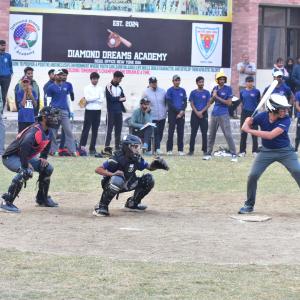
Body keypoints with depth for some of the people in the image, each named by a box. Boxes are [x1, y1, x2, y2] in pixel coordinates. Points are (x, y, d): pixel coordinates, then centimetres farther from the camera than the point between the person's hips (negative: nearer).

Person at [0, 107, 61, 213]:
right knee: (26, 171, -36)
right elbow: (24, 146, -43)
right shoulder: (35, 130, -28)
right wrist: (26, 164, -35)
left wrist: (43, 158, 9)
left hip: (26, 157, 10)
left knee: (48, 168, 13)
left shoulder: (48, 132, 3)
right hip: (10, 157, -10)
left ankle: (42, 198, 28)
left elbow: (46, 144, 24)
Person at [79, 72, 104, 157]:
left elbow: (102, 100, -1)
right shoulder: (87, 88, 1)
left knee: (95, 131, 5)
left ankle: (92, 149, 10)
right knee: (86, 129, -6)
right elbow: (87, 98, -13)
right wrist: (97, 97, -6)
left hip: (97, 111, 4)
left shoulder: (100, 89, 10)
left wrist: (91, 100, -8)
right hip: (89, 111, -4)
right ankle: (82, 147, -6)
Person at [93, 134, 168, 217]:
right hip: (110, 184, -7)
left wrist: (157, 165, -14)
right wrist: (112, 174, -41)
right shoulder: (118, 158, -25)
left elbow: (149, 167, 8)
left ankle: (132, 203, 12)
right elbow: (98, 170, -26)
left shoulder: (137, 158, -7)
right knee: (117, 180, -42)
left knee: (148, 179, -5)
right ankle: (102, 207, -24)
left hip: (126, 185, 7)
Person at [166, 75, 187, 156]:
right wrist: (177, 111, -11)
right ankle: (169, 150, -2)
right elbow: (169, 103, -6)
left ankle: (180, 150, 6)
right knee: (171, 131, -4)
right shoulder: (170, 90, 0)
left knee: (181, 132, 3)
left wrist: (182, 111, -8)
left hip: (181, 113, 4)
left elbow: (185, 102, 9)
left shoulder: (183, 90, 12)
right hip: (172, 113, -4)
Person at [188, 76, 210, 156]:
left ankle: (205, 150, 5)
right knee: (193, 133, 1)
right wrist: (197, 112, -11)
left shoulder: (206, 92, 5)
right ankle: (191, 150, 3)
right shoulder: (193, 92, 5)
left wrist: (201, 112, -11)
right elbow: (192, 104, 2)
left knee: (204, 133, 0)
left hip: (204, 114, 0)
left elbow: (208, 104, 1)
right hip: (195, 114, 0)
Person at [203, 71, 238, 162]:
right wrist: (214, 95, -6)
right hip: (214, 114, 6)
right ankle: (208, 154, 19)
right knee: (211, 135, 10)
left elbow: (229, 103, -11)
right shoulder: (215, 88, 11)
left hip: (223, 115, -6)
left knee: (228, 135, -10)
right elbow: (211, 102, 14)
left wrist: (217, 97, -13)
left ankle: (234, 154, -9)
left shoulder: (228, 89, -5)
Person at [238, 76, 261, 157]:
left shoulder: (256, 91, -2)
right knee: (243, 133, 4)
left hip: (253, 113, -2)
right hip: (244, 113, 2)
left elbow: (259, 101, 7)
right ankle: (242, 151, 8)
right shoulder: (242, 92, 5)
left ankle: (255, 151, 4)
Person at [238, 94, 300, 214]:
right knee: (253, 176, -5)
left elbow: (271, 135, -35)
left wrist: (249, 130, -32)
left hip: (285, 151, -2)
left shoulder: (286, 120, -24)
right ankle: (249, 205, 14)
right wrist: (248, 122, -19)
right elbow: (249, 122, 6)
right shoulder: (262, 117, -16)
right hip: (266, 151, 2)